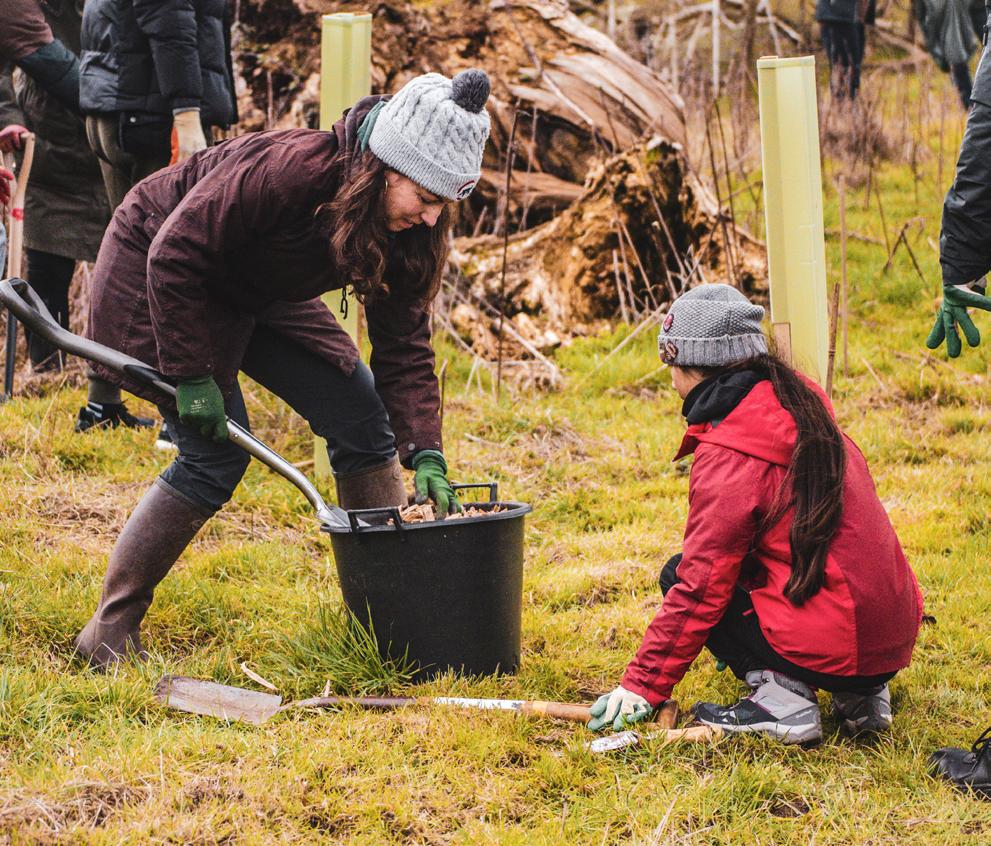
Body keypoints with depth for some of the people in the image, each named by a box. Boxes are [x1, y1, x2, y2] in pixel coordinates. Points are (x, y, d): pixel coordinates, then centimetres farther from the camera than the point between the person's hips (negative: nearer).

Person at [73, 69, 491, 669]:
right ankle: (111, 630, -7)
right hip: (149, 270, -7)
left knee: (361, 418, -1)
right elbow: (174, 256, -31)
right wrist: (192, 376, -27)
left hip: (256, 293, 7)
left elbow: (404, 347, -12)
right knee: (217, 452, -16)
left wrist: (425, 455, -24)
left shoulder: (409, 230, -16)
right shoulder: (288, 169, -38)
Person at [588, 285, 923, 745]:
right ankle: (860, 694, 15)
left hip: (827, 649, -8)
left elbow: (701, 583, -12)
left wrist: (642, 684, -3)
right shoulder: (799, 404, 11)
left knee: (679, 577, 6)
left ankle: (780, 697, -7)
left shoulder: (728, 456, -13)